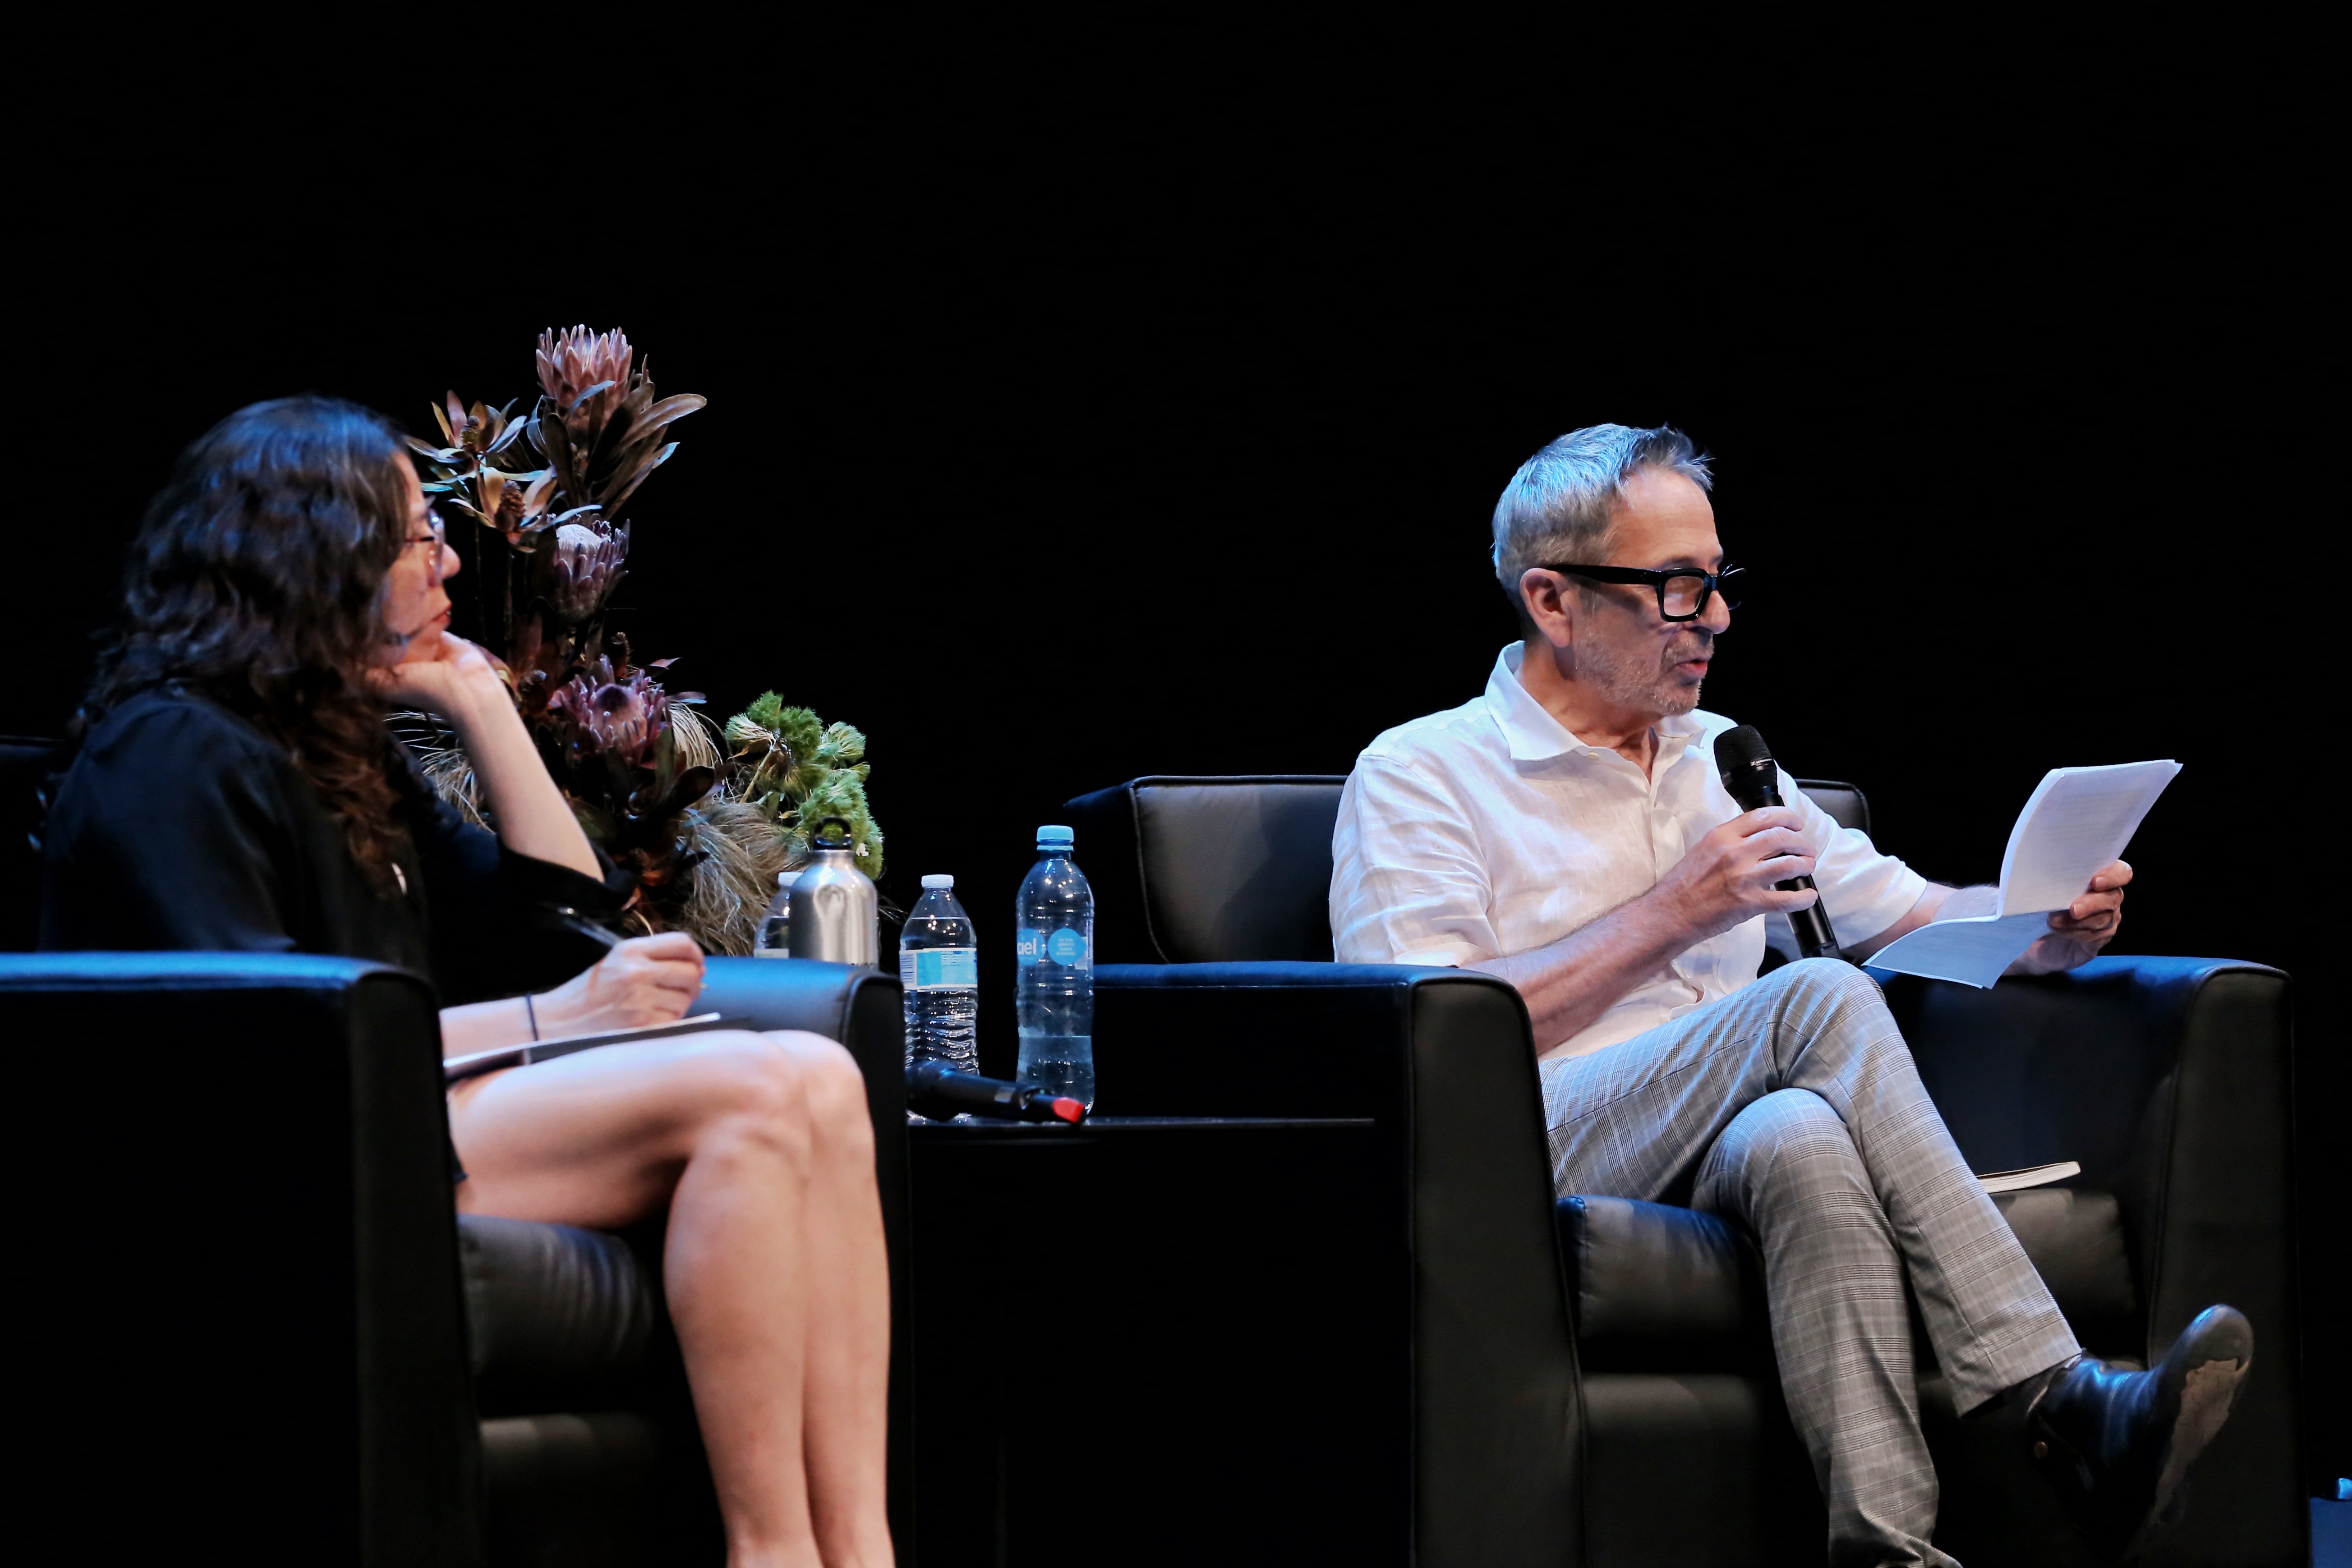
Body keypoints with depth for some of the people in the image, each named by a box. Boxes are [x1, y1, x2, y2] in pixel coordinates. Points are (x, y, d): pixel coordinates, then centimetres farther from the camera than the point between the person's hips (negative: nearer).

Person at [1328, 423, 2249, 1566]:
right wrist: (1667, 917, -9)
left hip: (1721, 1159, 4)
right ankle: (2057, 1407, -37)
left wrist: (2050, 925, 4)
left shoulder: (1722, 762, 27)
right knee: (1819, 1003, -30)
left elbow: (1912, 917, 28)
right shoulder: (1419, 776, 6)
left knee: (1800, 1136, -36)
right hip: (1533, 1163, -4)